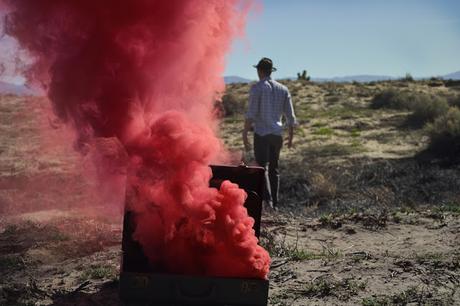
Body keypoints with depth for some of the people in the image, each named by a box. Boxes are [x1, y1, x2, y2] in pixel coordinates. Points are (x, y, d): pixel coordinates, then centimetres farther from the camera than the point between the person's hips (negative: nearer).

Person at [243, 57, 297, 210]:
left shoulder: (257, 88, -5)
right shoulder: (283, 89, 11)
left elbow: (251, 113, -12)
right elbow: (290, 115, 10)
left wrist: (245, 135, -11)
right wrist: (291, 136, 18)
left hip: (261, 134, -5)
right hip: (277, 134, 5)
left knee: (262, 168, -6)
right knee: (274, 169, 13)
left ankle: (267, 200, -22)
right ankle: (275, 204, 15)